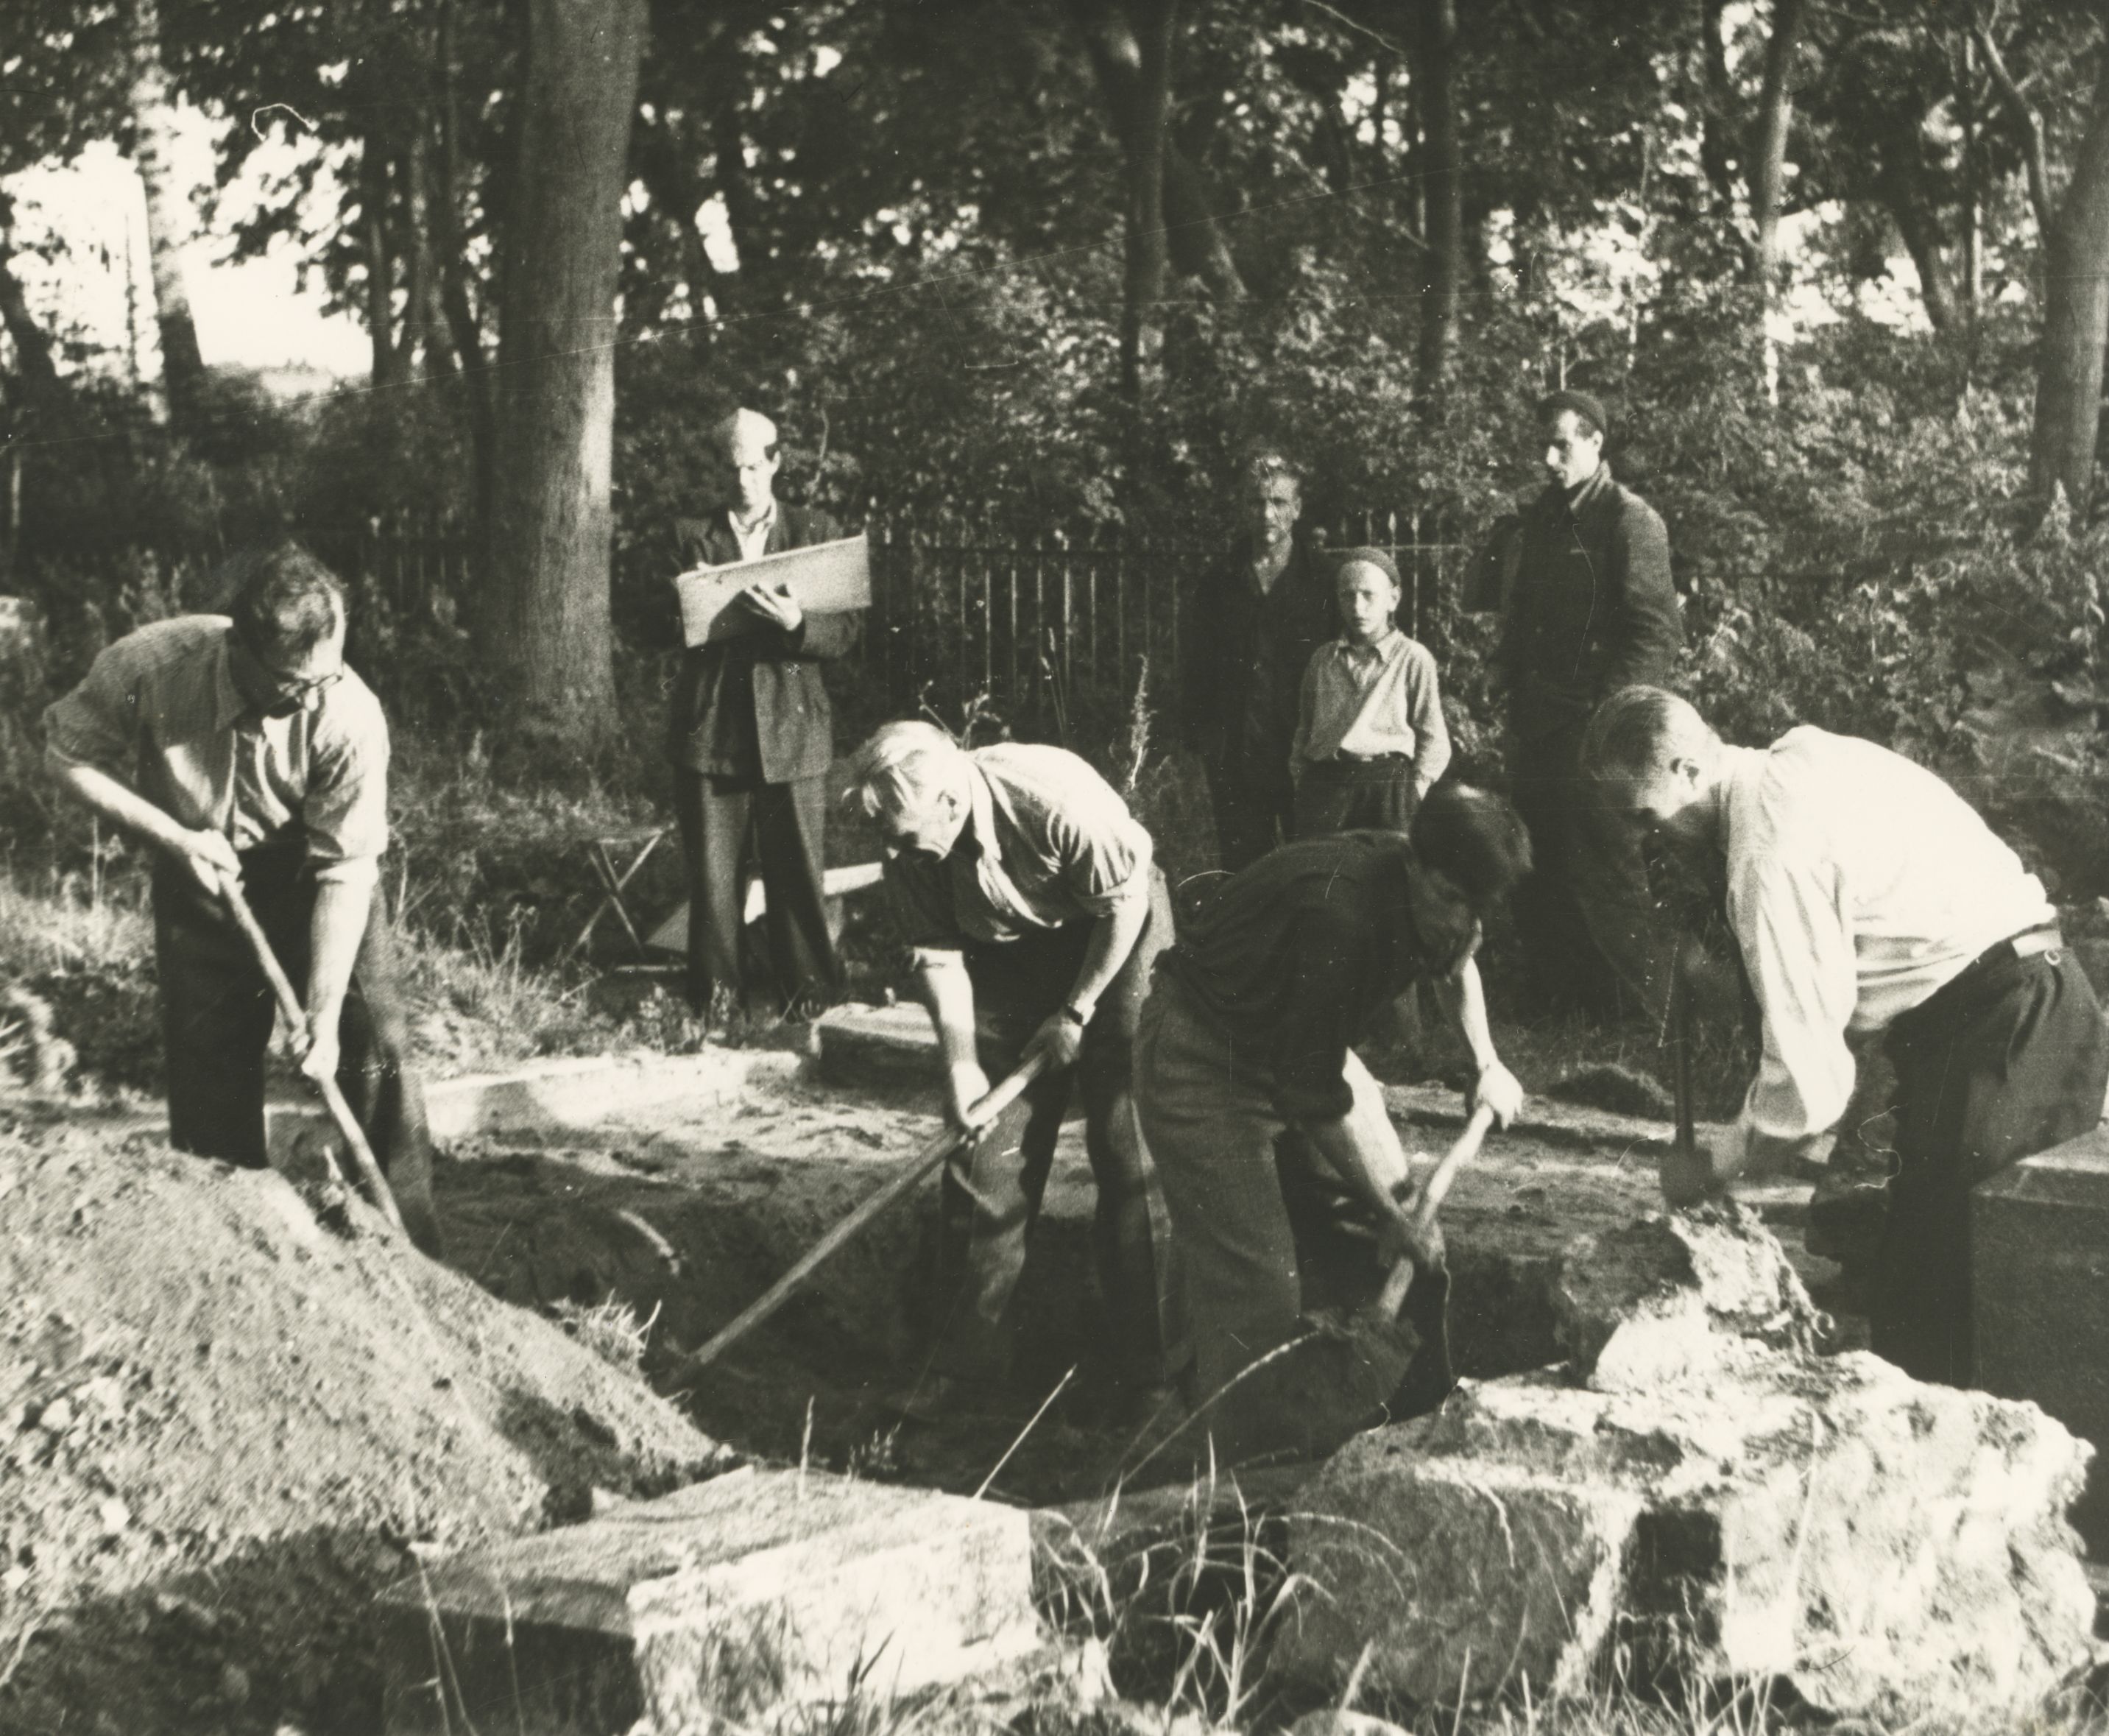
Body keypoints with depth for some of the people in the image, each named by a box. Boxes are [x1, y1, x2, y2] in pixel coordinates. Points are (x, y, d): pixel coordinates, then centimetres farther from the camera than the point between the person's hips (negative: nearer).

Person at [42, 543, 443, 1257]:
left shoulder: (352, 716, -30)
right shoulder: (149, 666, -28)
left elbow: (347, 870, -27)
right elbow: (67, 757, -11)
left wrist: (323, 1013, -31)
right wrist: (173, 836, -22)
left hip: (311, 881, -1)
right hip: (201, 881, 1)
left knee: (375, 1049, -13)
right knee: (206, 1073, 5)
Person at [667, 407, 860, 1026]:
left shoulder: (815, 533, 9)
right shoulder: (691, 537, 10)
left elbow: (849, 628, 2)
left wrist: (797, 624, -17)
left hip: (792, 727, 0)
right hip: (711, 727, 0)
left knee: (798, 869, 1)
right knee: (712, 868, 1)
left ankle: (808, 988, 13)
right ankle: (718, 992, 10)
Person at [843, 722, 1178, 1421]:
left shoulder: (1059, 801, -34)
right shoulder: (911, 850, -17)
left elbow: (1126, 904, -22)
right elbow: (937, 955, -8)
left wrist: (1076, 1012, -16)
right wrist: (960, 1062, -16)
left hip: (1114, 941, -5)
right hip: (1010, 955, 5)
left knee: (1127, 1140, -8)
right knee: (985, 1143, 0)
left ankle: (1144, 1361, -1)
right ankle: (969, 1355, 8)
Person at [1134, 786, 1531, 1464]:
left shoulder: (1433, 898, -10)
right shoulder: (1340, 913, -37)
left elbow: (1455, 964, 21)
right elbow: (1315, 1099, -30)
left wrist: (1485, 1063, 16)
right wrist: (1388, 1214, -20)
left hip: (1297, 1043, 9)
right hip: (1200, 1059, -9)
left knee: (1399, 1207, 8)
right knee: (1257, 1290, -15)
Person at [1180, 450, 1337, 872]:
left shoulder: (1323, 581, 3)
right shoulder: (1220, 581, 10)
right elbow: (1194, 662, 11)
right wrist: (1199, 735, 2)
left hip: (1305, 752, -2)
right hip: (1234, 754, 2)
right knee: (1242, 872, 6)